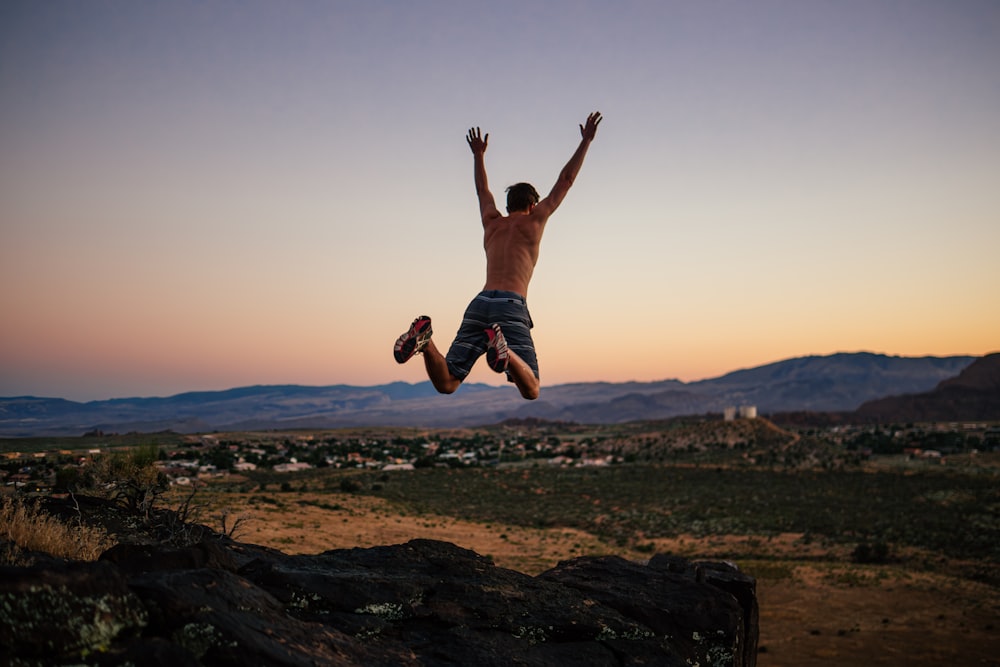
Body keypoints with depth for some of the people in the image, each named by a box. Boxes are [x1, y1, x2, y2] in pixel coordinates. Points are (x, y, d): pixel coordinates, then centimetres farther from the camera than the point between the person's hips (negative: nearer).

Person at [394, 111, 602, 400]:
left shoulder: (491, 222, 26)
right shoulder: (533, 220, 16)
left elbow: (483, 190, 46)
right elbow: (565, 180, 23)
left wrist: (478, 155, 61)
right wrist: (586, 141, 30)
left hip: (479, 304, 4)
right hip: (511, 306, -4)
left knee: (445, 384, 1)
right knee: (530, 392, -8)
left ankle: (424, 338, -29)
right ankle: (503, 347, -39)